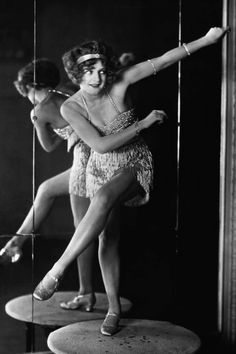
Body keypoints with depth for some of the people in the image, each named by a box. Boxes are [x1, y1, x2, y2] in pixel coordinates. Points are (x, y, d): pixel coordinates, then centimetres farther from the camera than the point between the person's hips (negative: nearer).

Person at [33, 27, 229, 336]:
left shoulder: (119, 84, -15)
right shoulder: (70, 108, -13)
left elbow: (164, 60, -16)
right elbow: (101, 145, -19)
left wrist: (208, 39, -17)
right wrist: (144, 123, -18)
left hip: (135, 164, -2)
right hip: (101, 168, 3)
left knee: (103, 199, -33)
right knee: (107, 236, -2)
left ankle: (57, 271, -27)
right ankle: (114, 308, 13)